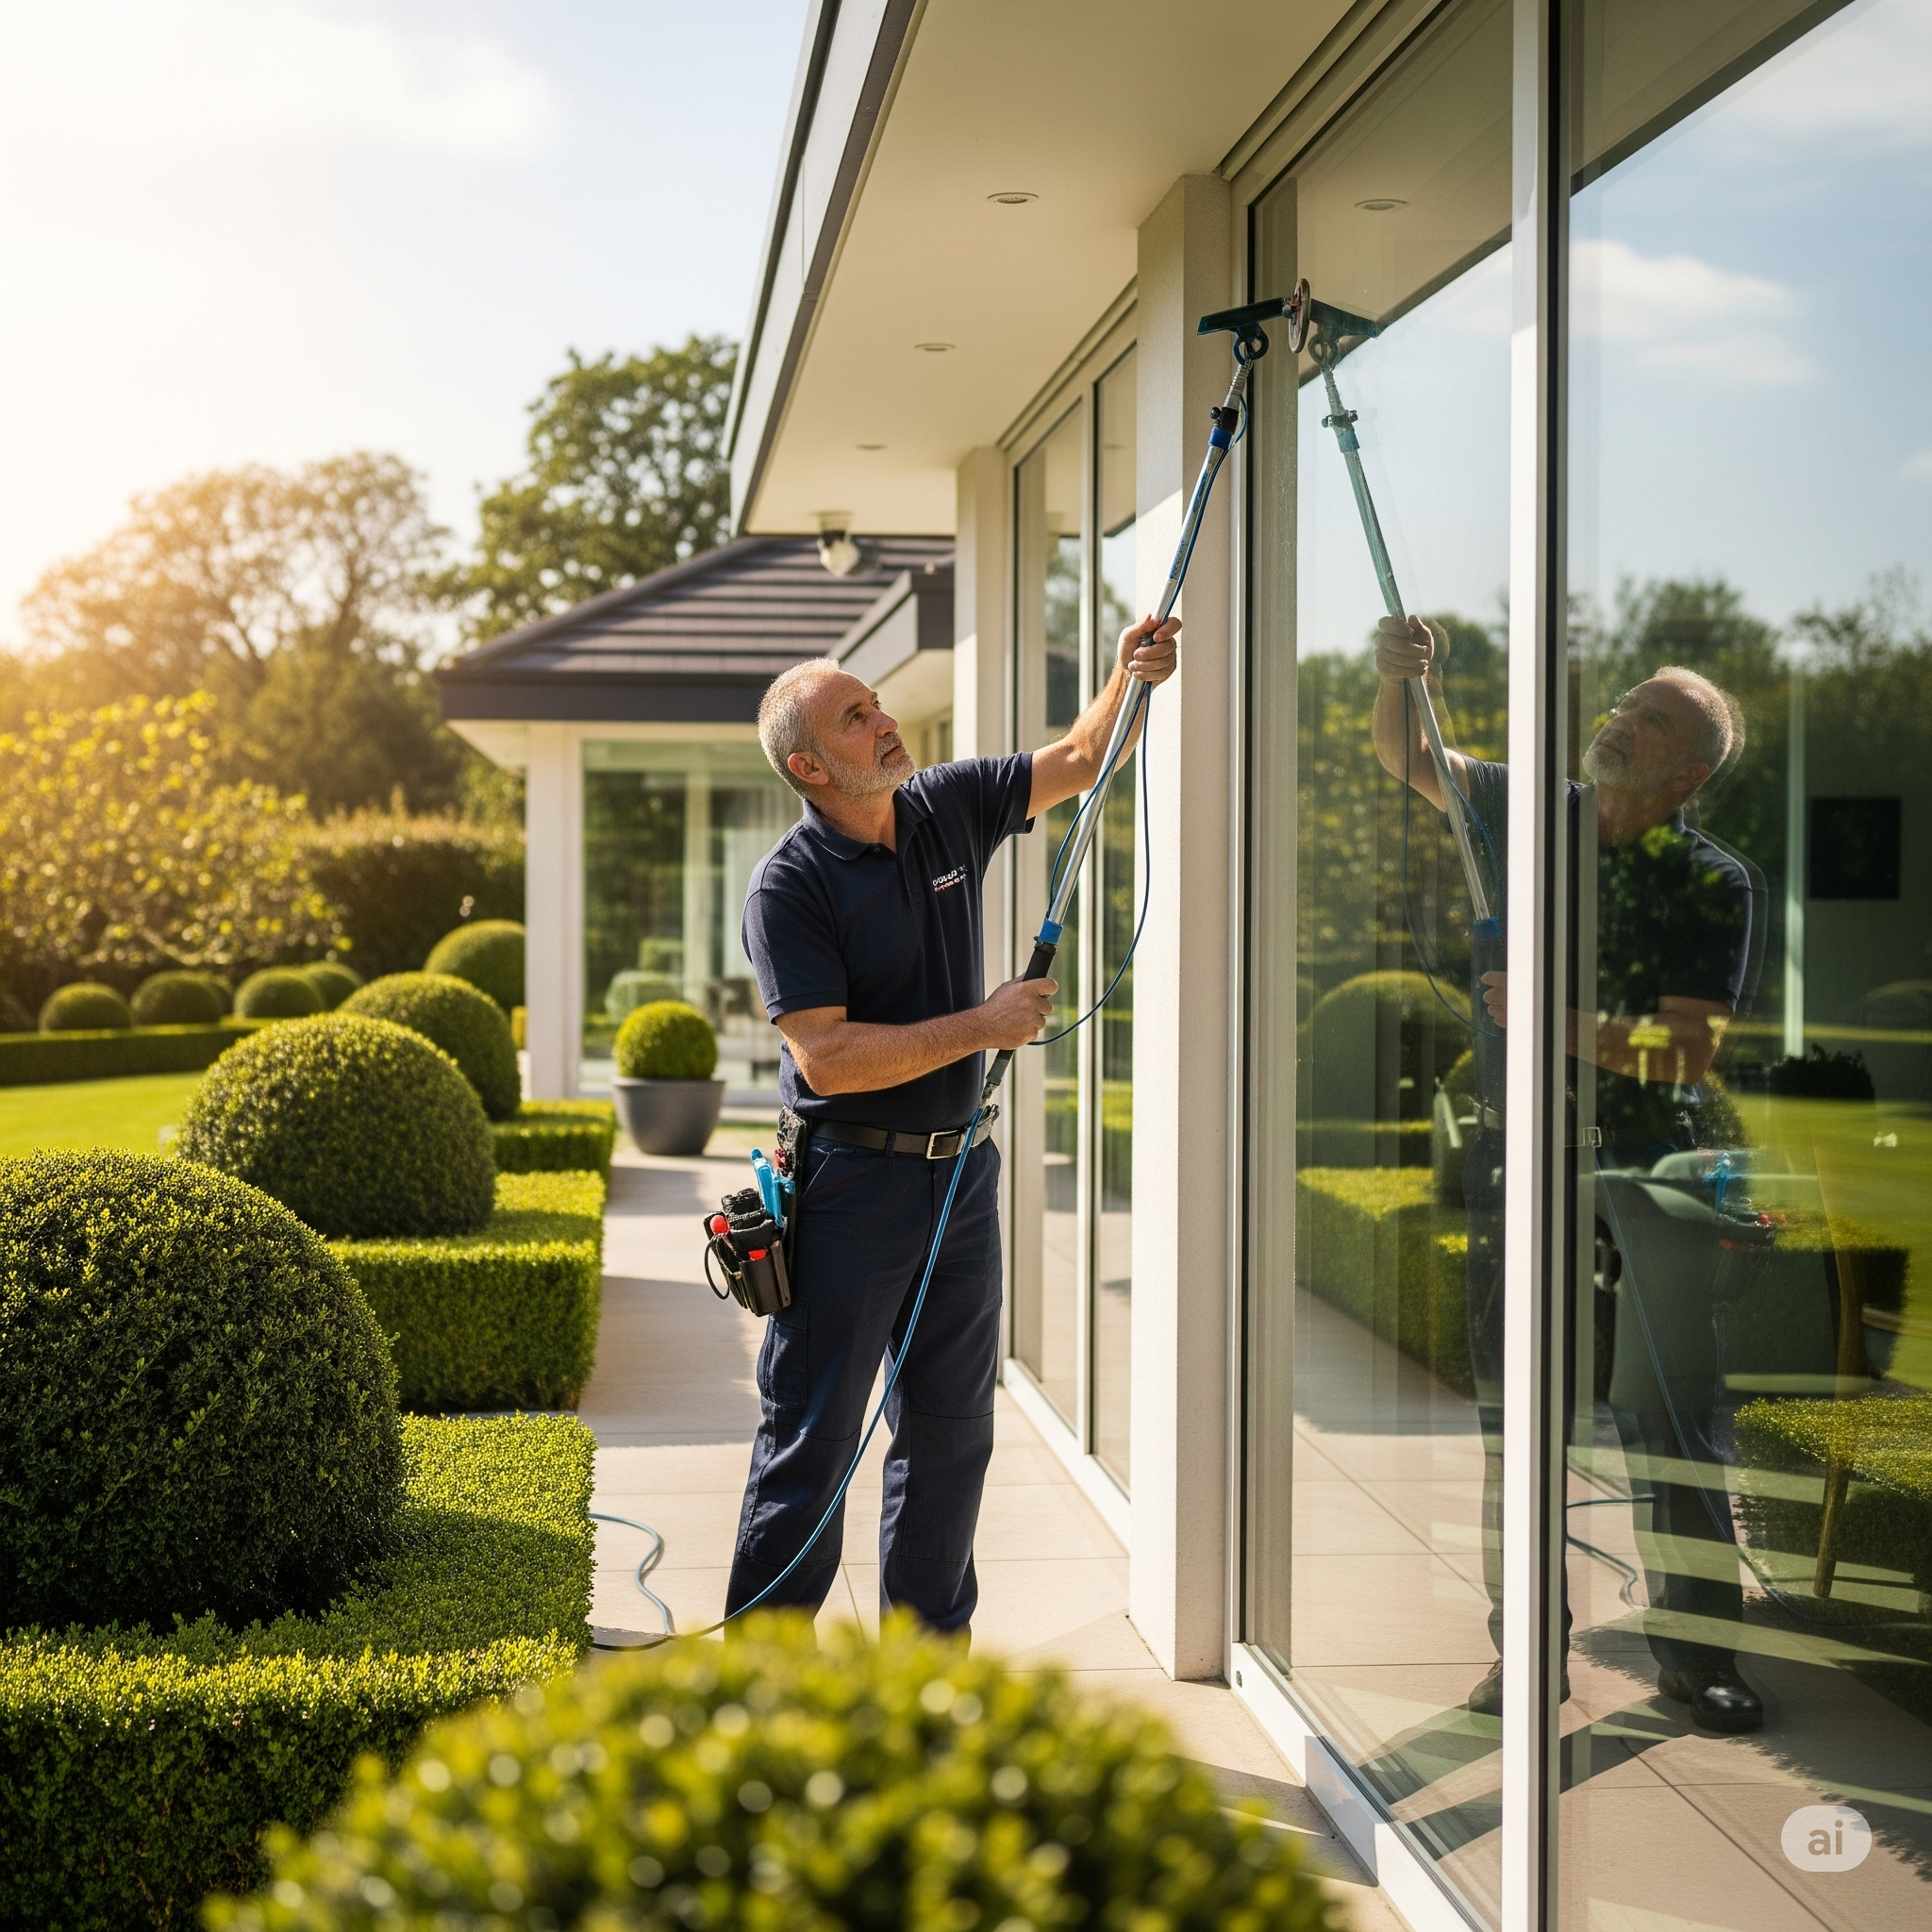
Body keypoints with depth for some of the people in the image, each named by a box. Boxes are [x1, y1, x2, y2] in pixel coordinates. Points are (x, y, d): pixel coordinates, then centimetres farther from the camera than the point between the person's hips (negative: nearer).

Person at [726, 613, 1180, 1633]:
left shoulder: (947, 808, 4)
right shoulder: (788, 888, -14)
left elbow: (1077, 761, 15)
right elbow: (828, 1057, -21)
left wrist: (1127, 681, -5)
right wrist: (983, 1025, -19)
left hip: (959, 1169, 6)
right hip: (850, 1187, -6)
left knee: (950, 1429, 12)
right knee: (811, 1435, 0)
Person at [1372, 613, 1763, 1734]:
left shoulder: (1712, 884, -5)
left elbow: (1690, 1052, -13)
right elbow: (1409, 760, 5)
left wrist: (1569, 1027, -24)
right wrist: (1401, 676, -15)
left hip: (1642, 1176, -3)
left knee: (1668, 1412, -2)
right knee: (1517, 1414, 6)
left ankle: (1696, 1650, 10)